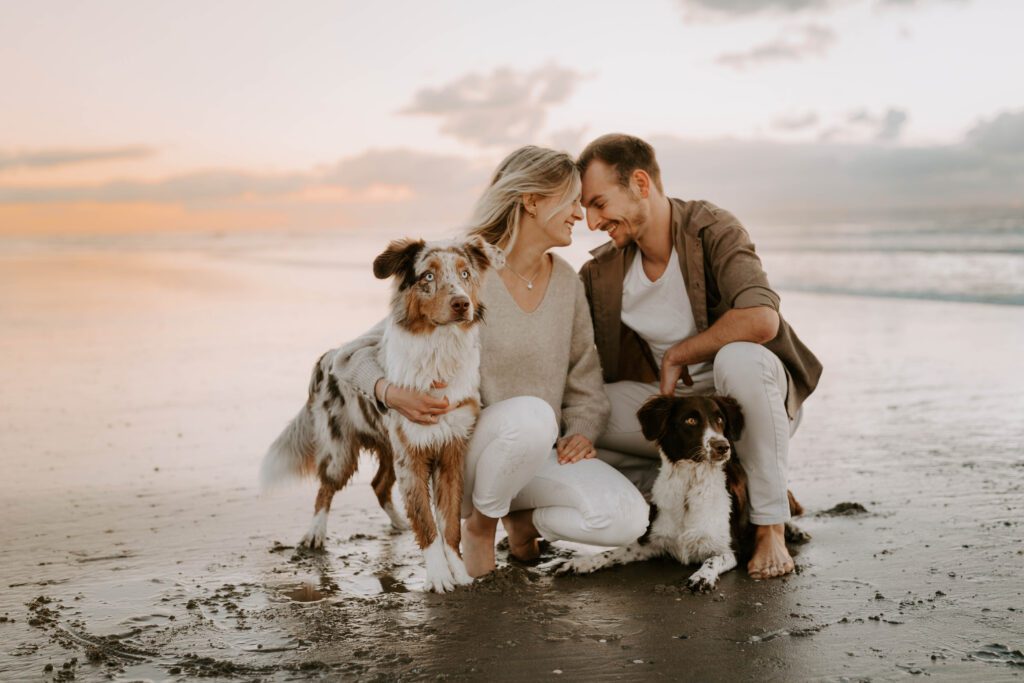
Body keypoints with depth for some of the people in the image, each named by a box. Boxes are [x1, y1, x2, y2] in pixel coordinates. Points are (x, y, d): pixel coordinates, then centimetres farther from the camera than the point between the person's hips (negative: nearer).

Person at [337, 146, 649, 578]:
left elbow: (585, 377, 14)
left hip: (539, 453, 5)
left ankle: (523, 514, 8)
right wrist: (390, 392, -32)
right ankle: (478, 522, -9)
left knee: (628, 520, -23)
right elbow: (359, 353, -10)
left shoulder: (565, 280, 6)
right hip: (465, 449, -4)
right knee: (532, 415, -39)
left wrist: (582, 431, -7)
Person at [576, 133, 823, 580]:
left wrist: (677, 355, -23)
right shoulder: (600, 273, -2)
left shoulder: (711, 229, -18)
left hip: (752, 397, -4)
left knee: (739, 358, -40)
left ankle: (771, 526, -23)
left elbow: (762, 320, -35)